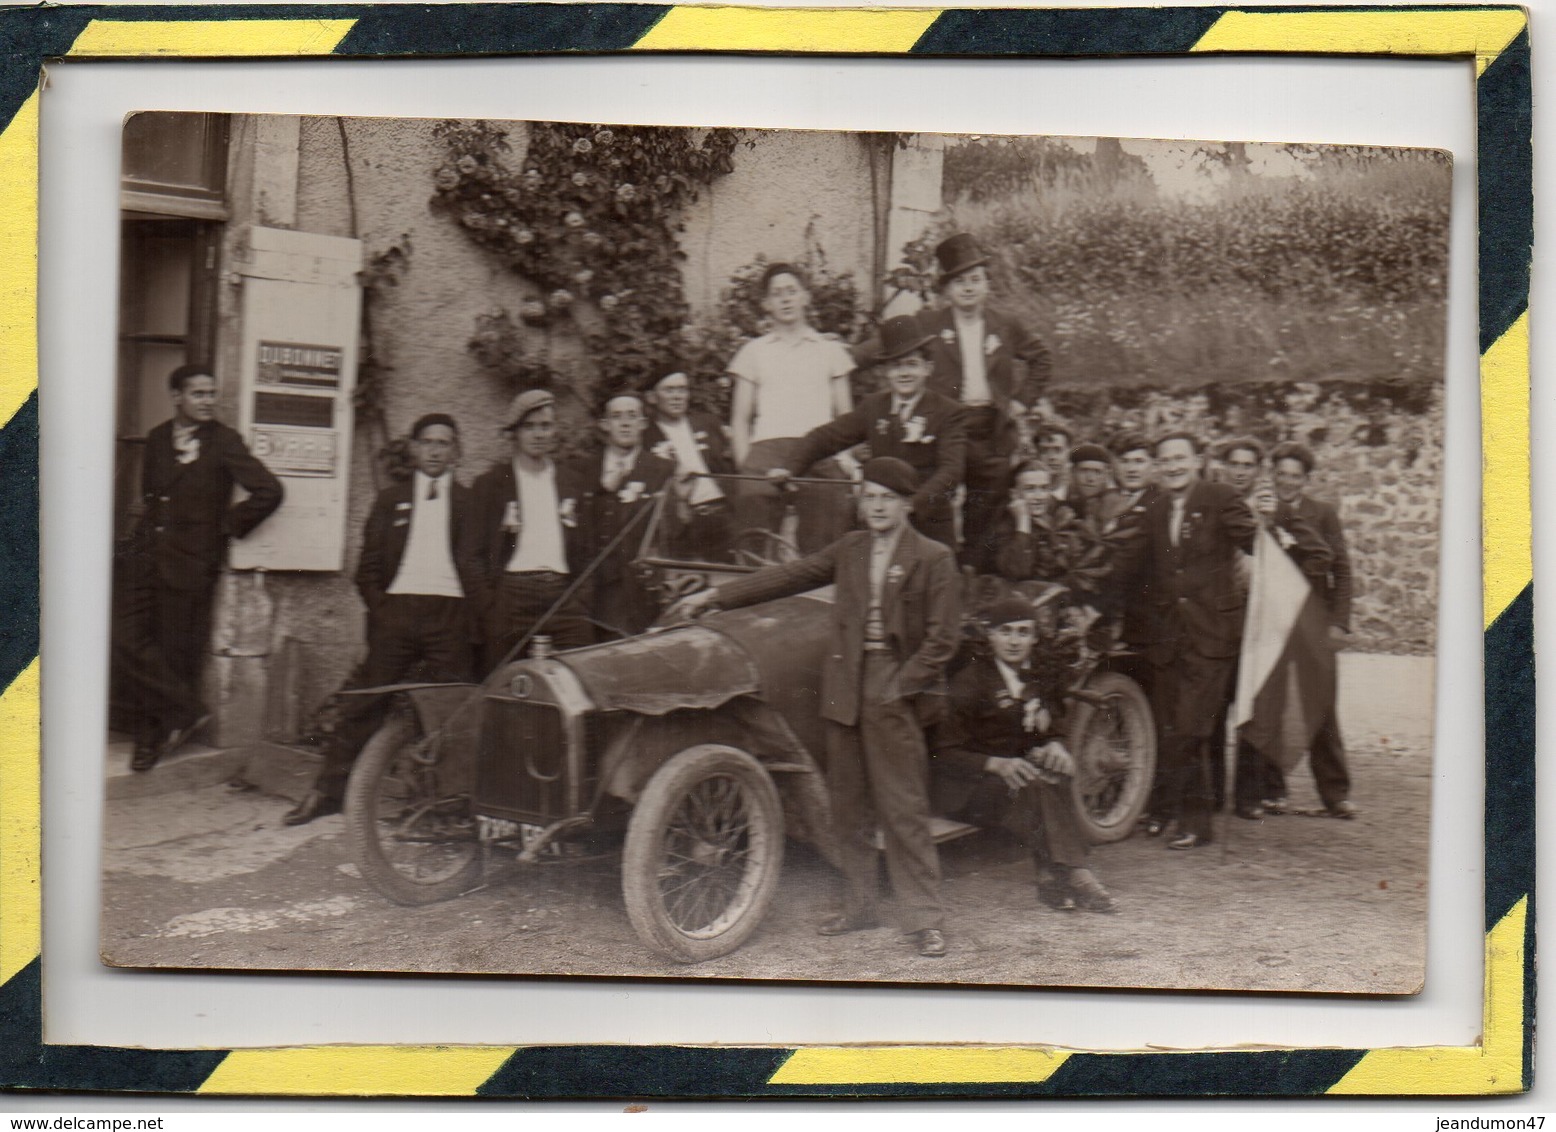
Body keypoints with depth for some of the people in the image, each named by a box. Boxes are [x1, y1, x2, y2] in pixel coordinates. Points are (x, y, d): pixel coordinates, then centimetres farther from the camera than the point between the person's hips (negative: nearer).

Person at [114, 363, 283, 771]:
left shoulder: (223, 442, -5)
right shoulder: (157, 439, 12)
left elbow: (269, 491, -13)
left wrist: (227, 524, -7)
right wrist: (142, 534, 13)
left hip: (189, 561, -5)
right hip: (146, 557, 5)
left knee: (177, 653, 1)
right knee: (128, 642, -3)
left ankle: (152, 737, 14)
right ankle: (185, 710, 9)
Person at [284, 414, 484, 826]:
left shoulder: (469, 502, 12)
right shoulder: (391, 499, 16)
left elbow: (478, 566, 9)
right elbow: (368, 566, 15)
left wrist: (475, 616, -3)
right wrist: (379, 608, 2)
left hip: (450, 613, -1)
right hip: (396, 609, 1)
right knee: (363, 703, 0)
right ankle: (327, 791, 9)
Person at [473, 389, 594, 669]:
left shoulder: (572, 482, 18)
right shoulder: (491, 483, 8)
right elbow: (477, 549, 5)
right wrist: (485, 605, -4)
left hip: (564, 595, 2)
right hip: (511, 593, -2)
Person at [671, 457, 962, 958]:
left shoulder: (933, 558, -3)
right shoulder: (850, 548, 12)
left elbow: (942, 639, -6)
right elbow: (788, 577, 14)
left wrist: (897, 688, -12)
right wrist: (715, 595, 11)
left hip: (894, 693, -5)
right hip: (844, 687, 6)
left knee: (903, 810, -6)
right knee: (847, 805, 11)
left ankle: (925, 919, 2)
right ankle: (859, 905, 23)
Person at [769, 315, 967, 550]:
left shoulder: (947, 412, -4)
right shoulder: (872, 407, 10)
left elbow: (951, 470, -15)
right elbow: (825, 437, 11)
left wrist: (913, 504, -30)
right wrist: (790, 468, -5)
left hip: (930, 524, -3)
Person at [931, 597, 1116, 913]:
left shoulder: (1043, 677, 9)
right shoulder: (971, 679, -8)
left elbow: (1056, 728, 15)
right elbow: (945, 753, -10)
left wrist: (1055, 745, -11)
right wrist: (997, 764, -26)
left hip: (1018, 767, 5)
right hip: (965, 787, -5)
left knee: (1055, 777, -27)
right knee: (1033, 787, -32)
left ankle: (1053, 878, -30)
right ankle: (1075, 875, -33)